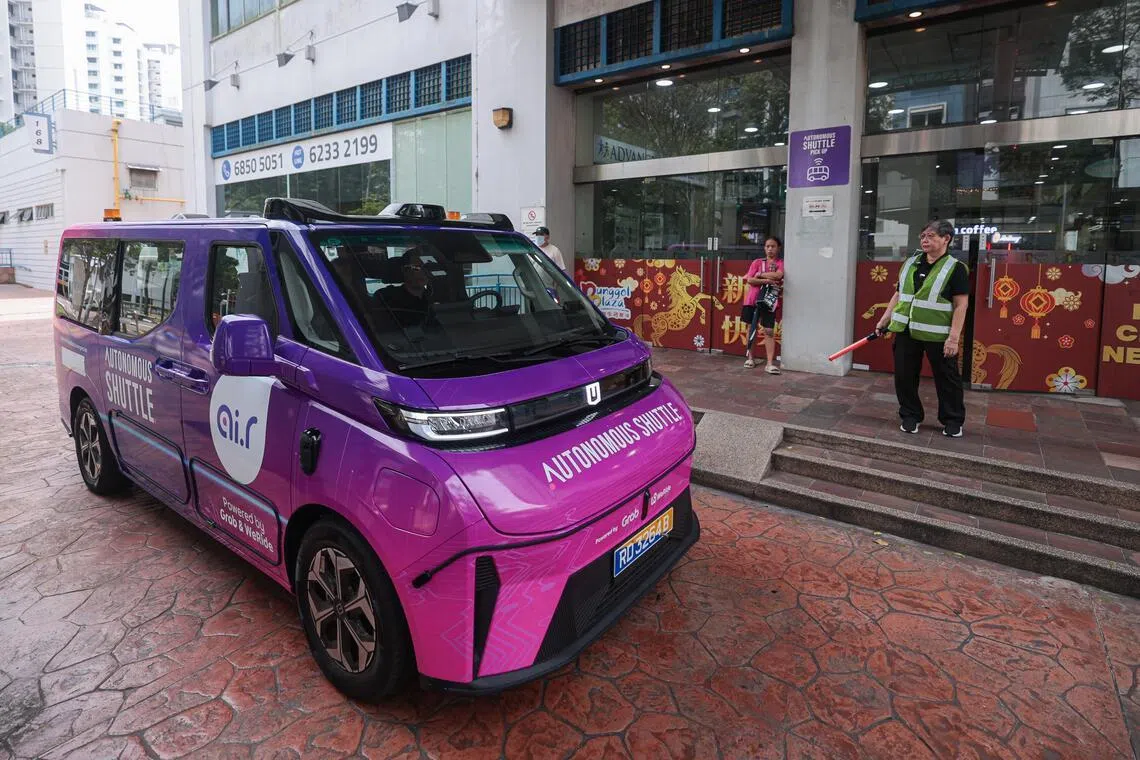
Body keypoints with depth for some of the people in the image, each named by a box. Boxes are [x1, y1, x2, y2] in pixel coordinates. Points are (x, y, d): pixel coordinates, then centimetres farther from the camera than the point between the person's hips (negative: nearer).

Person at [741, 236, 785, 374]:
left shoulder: (781, 263, 4)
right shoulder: (757, 262, 7)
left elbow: (778, 275, -18)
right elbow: (750, 280, -6)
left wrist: (759, 275, -10)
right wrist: (766, 280, -18)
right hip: (752, 299, 2)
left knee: (769, 331, -6)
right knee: (751, 328, 8)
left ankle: (770, 363, -8)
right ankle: (749, 357, 21)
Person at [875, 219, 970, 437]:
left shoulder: (955, 268, -8)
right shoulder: (910, 263, 9)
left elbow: (961, 305, -11)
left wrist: (954, 337, -16)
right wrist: (885, 319, 13)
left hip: (938, 335, -5)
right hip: (906, 331, 5)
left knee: (946, 379, 7)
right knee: (904, 376, 8)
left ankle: (953, 420, 23)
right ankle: (910, 416, 24)